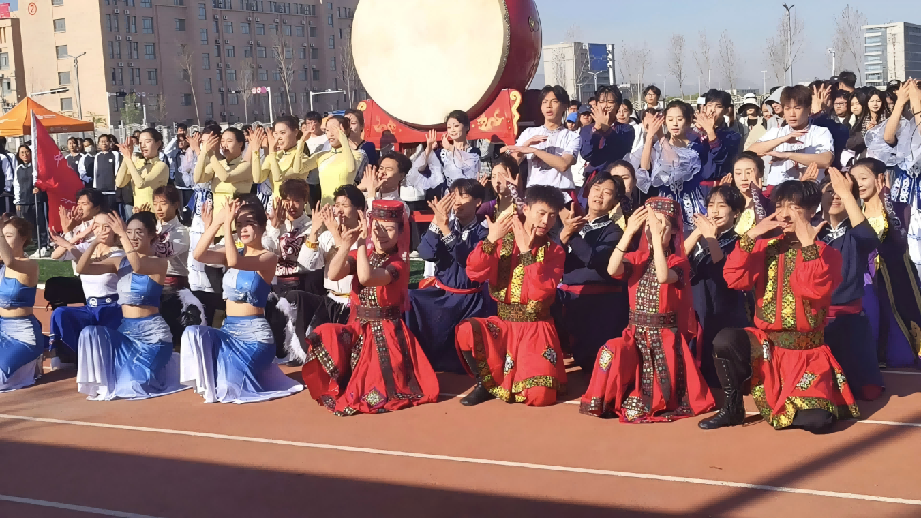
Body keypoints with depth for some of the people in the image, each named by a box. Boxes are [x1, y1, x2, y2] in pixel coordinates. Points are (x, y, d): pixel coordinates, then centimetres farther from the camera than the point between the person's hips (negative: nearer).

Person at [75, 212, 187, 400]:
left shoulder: (159, 263, -9)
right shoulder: (119, 262, 7)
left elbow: (138, 266, -32)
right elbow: (82, 268, -3)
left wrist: (121, 235, -28)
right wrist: (95, 242, -18)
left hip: (151, 332, -5)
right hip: (125, 330, 5)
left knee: (132, 385, -13)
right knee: (89, 334, -23)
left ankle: (166, 366, 18)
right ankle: (103, 384, -5)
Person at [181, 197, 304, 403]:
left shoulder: (268, 257, -10)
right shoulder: (232, 252, 10)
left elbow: (234, 262, -29)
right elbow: (199, 255, -6)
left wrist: (226, 223, -26)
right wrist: (215, 224, -16)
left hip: (254, 333, -6)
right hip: (228, 330, 6)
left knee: (226, 388, -18)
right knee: (193, 333, -25)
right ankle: (208, 384, -1)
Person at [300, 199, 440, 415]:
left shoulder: (398, 263, -8)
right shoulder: (361, 255, 8)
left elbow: (366, 277, -28)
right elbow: (333, 275, -11)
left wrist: (362, 243, -23)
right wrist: (346, 244, -22)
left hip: (385, 332, -5)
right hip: (357, 328, 5)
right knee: (324, 338, -25)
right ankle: (339, 387, -2)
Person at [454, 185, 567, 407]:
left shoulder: (554, 251, -2)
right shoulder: (503, 241, 1)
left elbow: (541, 291, -17)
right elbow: (474, 273, -12)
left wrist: (527, 251, -21)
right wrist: (491, 239, -24)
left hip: (536, 329, -1)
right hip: (502, 324, 1)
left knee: (539, 397, -19)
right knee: (466, 330, -30)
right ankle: (487, 382, -4)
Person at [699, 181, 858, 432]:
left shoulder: (826, 254, -3)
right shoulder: (765, 247, 4)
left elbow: (817, 292, -23)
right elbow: (734, 280, -11)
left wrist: (808, 245, -25)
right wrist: (751, 236, -17)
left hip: (806, 352, -2)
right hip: (765, 344, 2)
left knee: (816, 420, -22)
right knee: (725, 341, -30)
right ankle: (732, 408, -6)